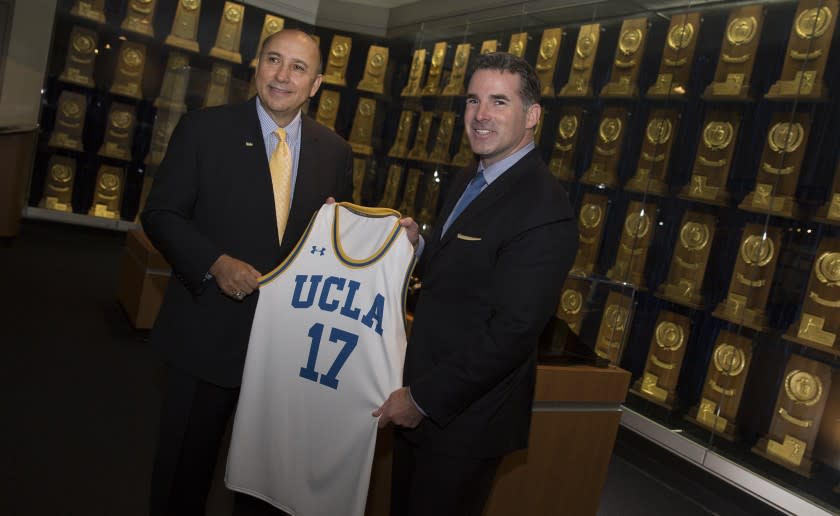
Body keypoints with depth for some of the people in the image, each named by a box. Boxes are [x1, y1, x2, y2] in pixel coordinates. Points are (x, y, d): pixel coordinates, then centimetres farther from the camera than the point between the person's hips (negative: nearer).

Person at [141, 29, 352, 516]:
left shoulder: (336, 151, 1)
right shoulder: (204, 128, -6)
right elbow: (161, 214, -7)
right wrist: (215, 263, -22)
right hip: (210, 333, -2)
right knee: (185, 463, 17)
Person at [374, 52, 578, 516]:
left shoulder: (544, 212, -24)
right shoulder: (467, 181, 6)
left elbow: (512, 332, -26)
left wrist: (422, 399, -19)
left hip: (464, 420, -8)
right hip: (420, 398, 8)